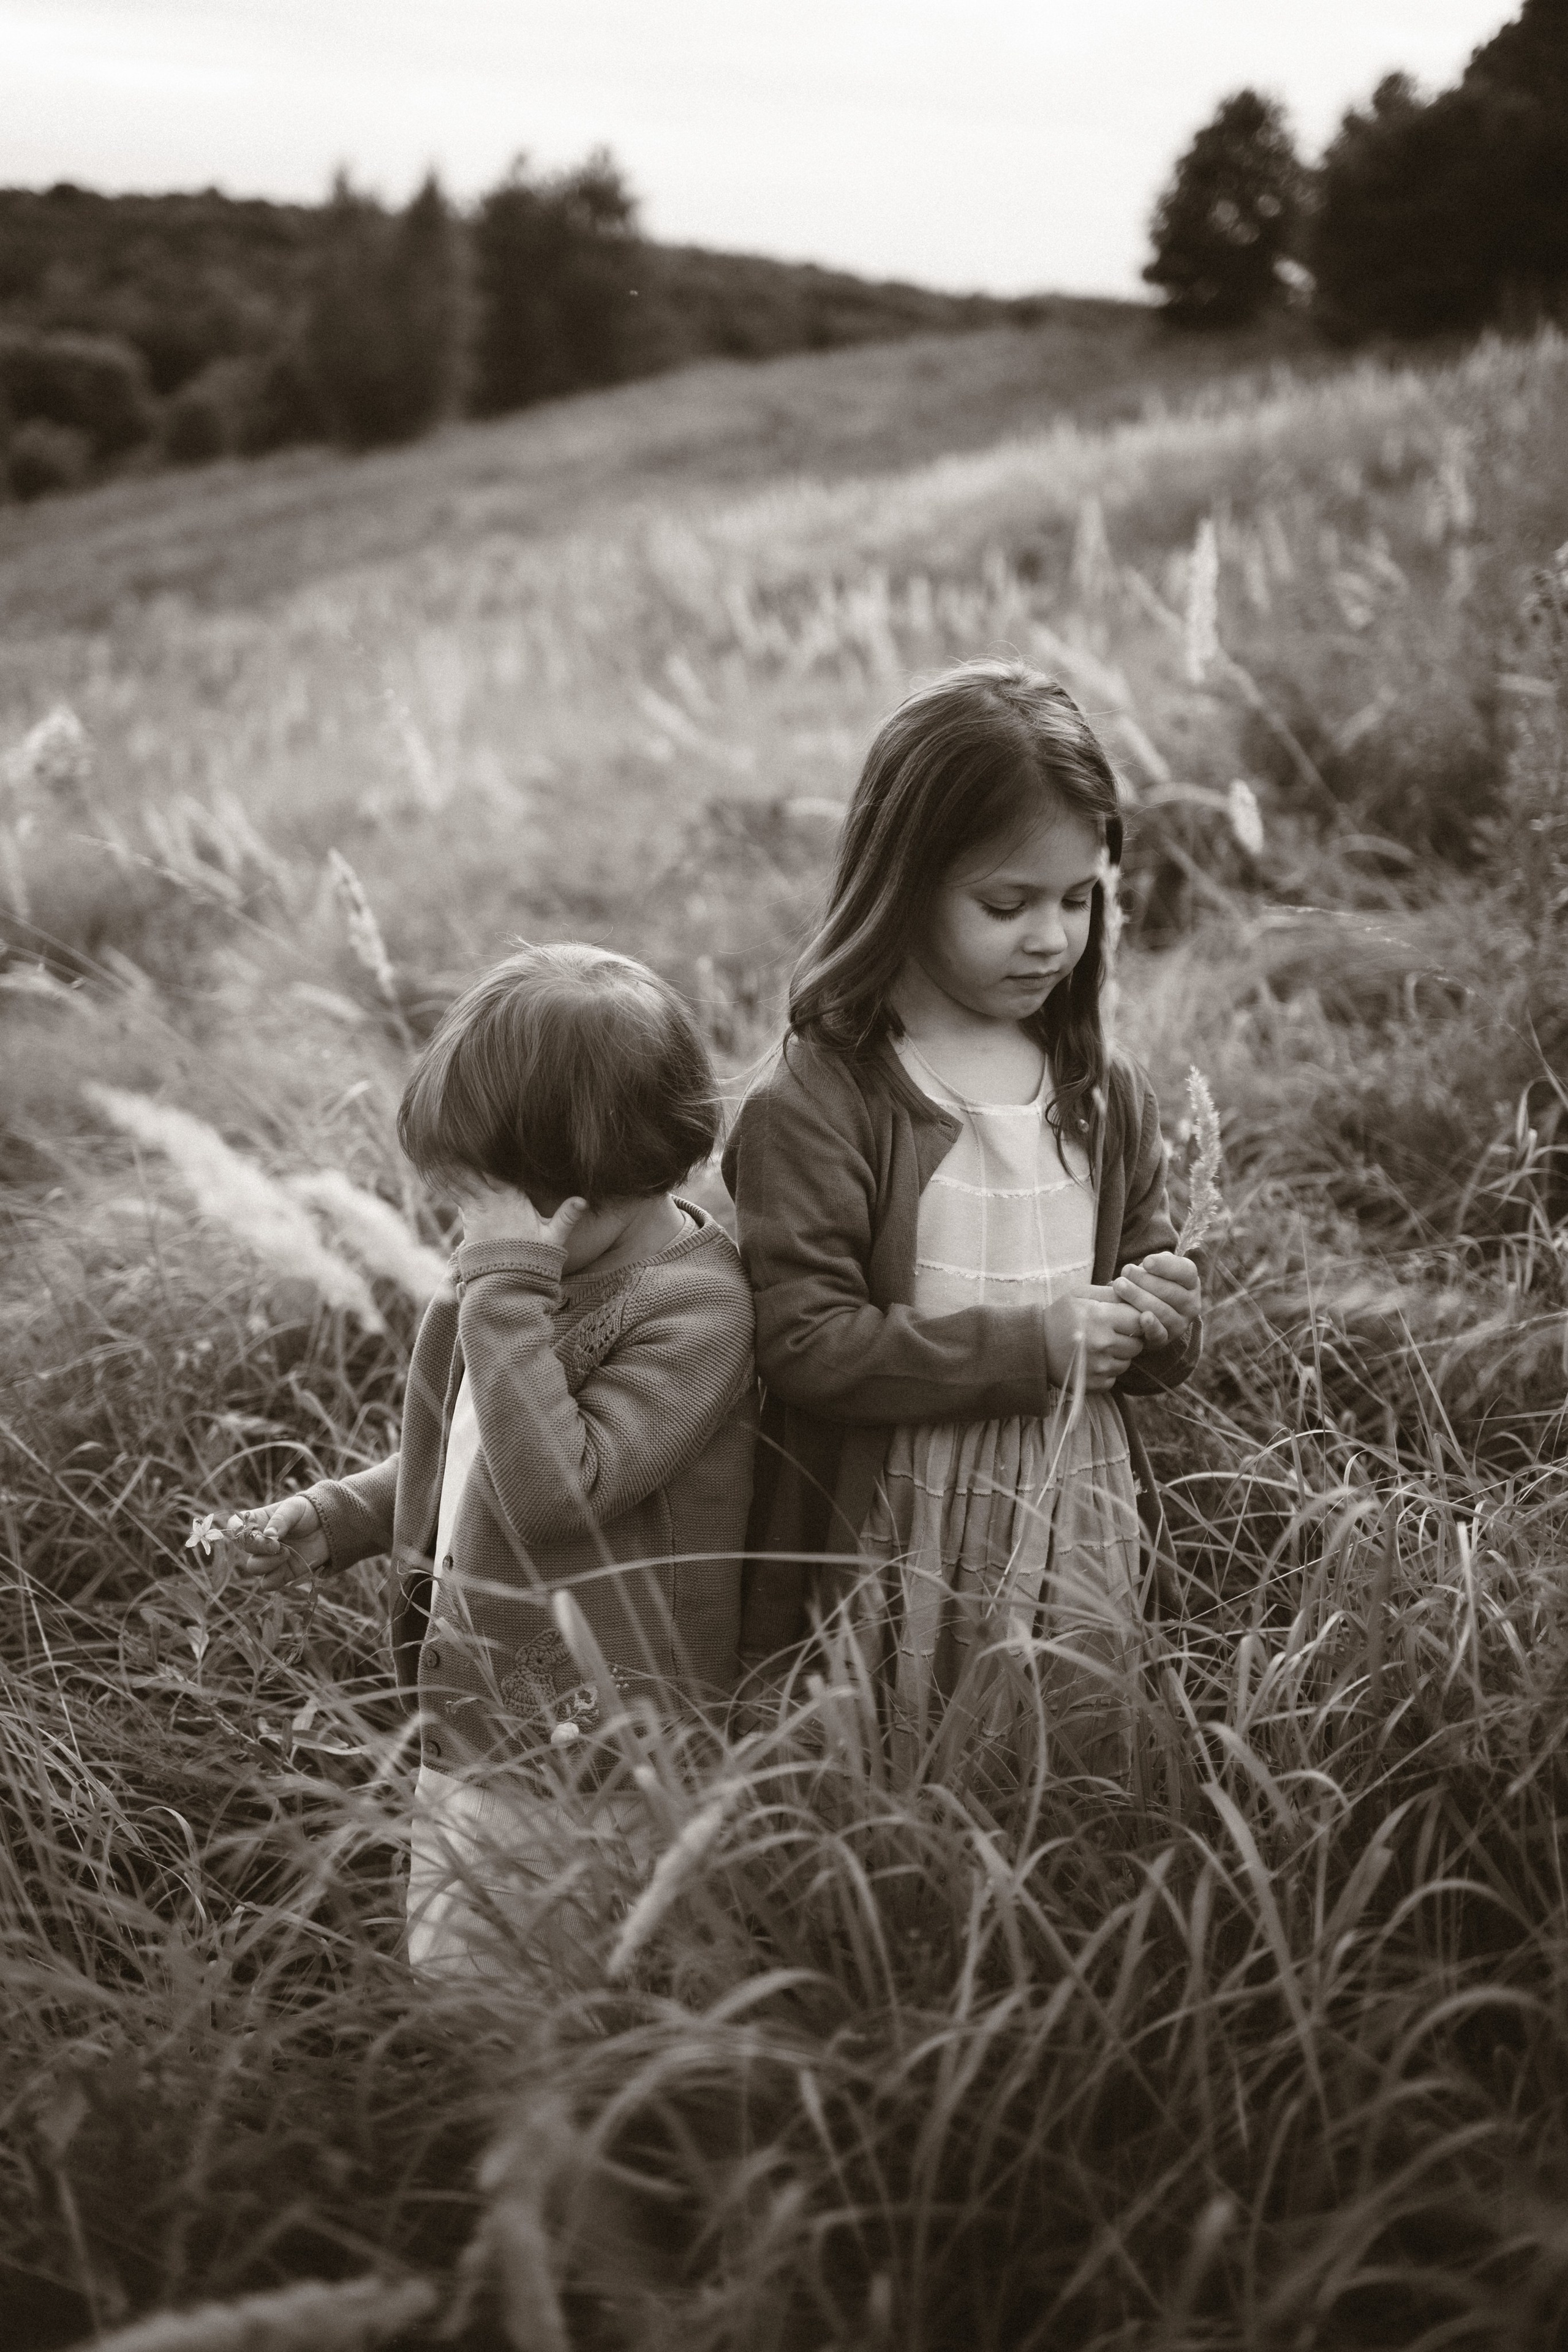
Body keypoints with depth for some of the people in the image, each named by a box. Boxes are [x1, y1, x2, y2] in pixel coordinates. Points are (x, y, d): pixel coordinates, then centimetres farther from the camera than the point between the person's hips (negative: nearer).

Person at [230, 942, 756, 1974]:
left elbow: (552, 1485, -31)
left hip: (593, 1765, -8)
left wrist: (506, 1289, -29)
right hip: (466, 1733, 8)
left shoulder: (692, 1308, -20)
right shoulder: (553, 1268, 4)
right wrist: (335, 1514, 9)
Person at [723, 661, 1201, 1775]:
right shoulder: (815, 1102, -12)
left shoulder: (1110, 1096, 7)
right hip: (888, 1547, -4)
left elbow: (1158, 1345, 17)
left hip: (1078, 1526, 5)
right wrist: (1029, 1345, -20)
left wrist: (1159, 1320, -7)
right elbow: (804, 1342, -19)